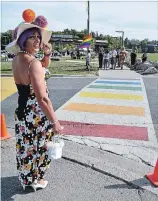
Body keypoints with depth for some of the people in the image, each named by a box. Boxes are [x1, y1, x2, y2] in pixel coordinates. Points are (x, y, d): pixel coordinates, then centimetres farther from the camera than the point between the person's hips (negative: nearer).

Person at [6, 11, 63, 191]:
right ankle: (34, 180, 35)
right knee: (37, 148, 14)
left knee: (26, 147, 24)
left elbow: (42, 68, 19)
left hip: (22, 111, 8)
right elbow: (42, 99, -29)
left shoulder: (17, 59, 2)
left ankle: (25, 177, 44)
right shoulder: (33, 63, -25)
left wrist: (47, 54, 1)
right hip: (36, 115, -8)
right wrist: (55, 122, -23)